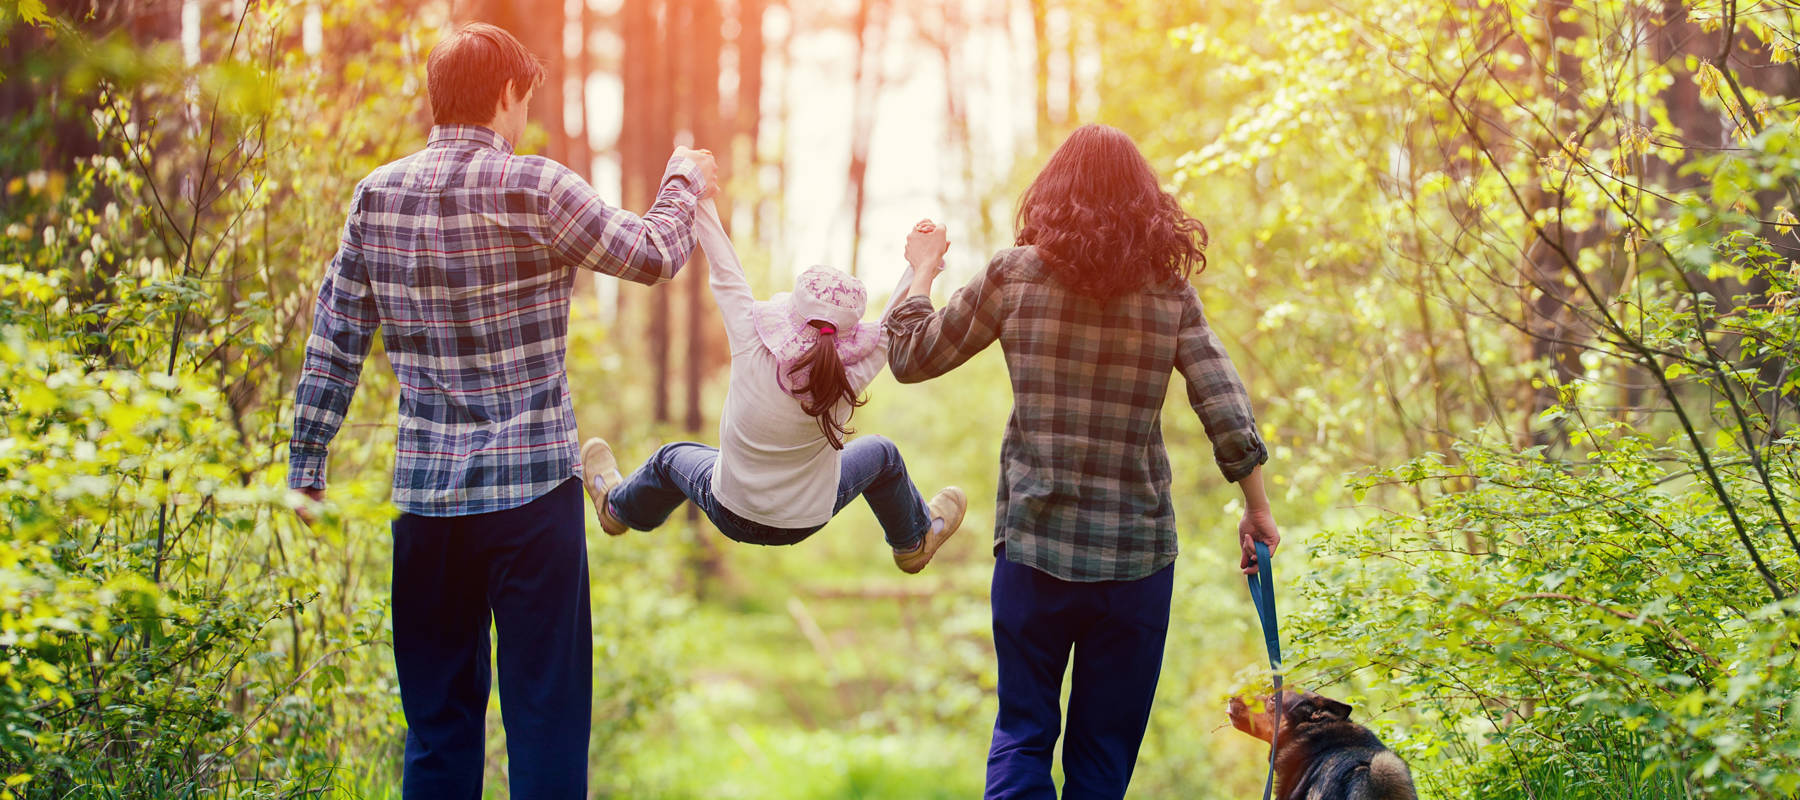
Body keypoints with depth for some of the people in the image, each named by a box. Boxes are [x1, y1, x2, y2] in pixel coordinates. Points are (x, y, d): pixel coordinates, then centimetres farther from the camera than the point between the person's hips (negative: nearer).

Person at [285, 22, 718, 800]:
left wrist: (305, 470, 14)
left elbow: (334, 342, 7)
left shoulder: (378, 194, 4)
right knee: (545, 713, 0)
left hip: (425, 495, 5)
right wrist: (683, 183, 21)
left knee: (438, 721, 12)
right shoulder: (534, 189, -10)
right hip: (532, 488, -5)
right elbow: (653, 254, 1)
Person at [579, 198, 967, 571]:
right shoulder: (847, 382, -30)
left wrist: (702, 204, -11)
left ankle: (618, 507, 61)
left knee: (672, 458, 31)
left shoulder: (752, 356, -31)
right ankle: (915, 540, 51)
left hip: (730, 516, 0)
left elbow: (726, 278, -21)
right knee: (880, 453, 27)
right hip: (806, 522, 0)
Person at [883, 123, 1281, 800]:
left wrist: (921, 268, 20)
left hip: (1034, 542, -1)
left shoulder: (1014, 275, -3)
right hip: (1136, 553, 1)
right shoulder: (1170, 292, 1)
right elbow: (1229, 419, -3)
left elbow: (911, 357, 5)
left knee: (1022, 735, 8)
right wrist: (1258, 511, 9)